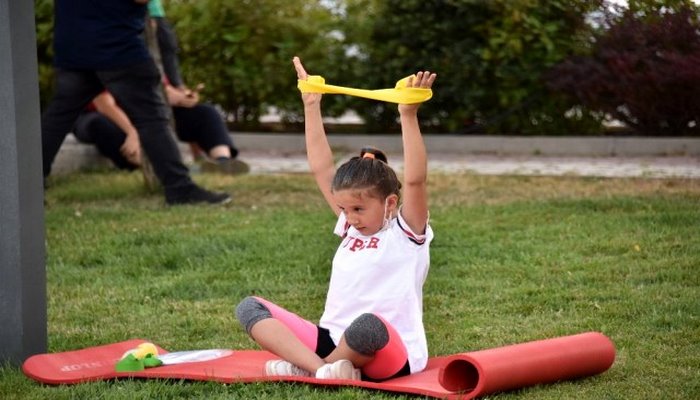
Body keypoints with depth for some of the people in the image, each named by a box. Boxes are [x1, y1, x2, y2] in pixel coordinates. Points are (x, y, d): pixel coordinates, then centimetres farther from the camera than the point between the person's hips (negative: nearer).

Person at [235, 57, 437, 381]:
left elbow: (415, 180, -17)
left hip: (388, 357, -7)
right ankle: (322, 368, -27)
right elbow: (321, 169, 17)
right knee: (250, 308, -7)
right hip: (332, 341, 7)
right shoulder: (352, 226, 17)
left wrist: (408, 116, -26)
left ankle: (304, 366, -15)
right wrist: (312, 107, 14)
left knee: (368, 325, -43)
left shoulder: (407, 232, 0)